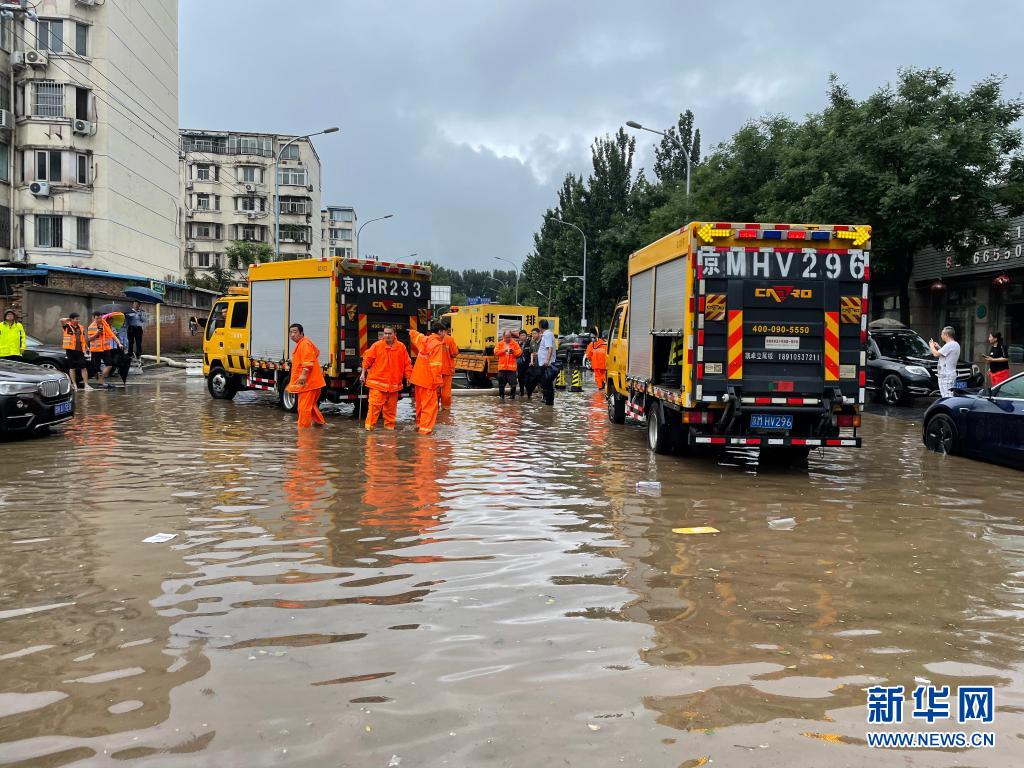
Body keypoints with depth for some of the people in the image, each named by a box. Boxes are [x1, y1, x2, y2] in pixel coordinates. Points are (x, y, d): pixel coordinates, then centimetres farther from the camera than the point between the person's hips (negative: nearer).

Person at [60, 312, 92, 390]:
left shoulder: (81, 327, 12)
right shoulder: (67, 326, -2)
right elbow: (61, 320, -20)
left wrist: (86, 347, 16)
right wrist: (68, 319, -2)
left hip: (80, 350, 4)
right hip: (70, 350, -4)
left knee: (84, 367, -1)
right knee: (72, 368, 5)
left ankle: (86, 385, 1)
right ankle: (74, 385, 10)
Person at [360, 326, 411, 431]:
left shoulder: (401, 347, 4)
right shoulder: (377, 345, -2)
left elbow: (407, 363, 8)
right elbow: (367, 359, 3)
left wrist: (409, 377, 7)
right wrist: (363, 373, 2)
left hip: (394, 384, 2)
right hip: (377, 382, -2)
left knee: (391, 406, 9)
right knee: (374, 404, -8)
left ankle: (389, 425, 19)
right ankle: (370, 425, -3)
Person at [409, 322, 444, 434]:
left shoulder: (423, 339, 7)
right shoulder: (437, 344, -15)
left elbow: (414, 334, 31)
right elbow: (436, 365, -22)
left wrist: (412, 331, 54)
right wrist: (437, 380, -20)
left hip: (418, 377, 8)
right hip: (428, 379, -8)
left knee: (420, 403, 20)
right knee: (430, 404, -3)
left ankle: (419, 423, 30)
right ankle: (425, 428, -6)